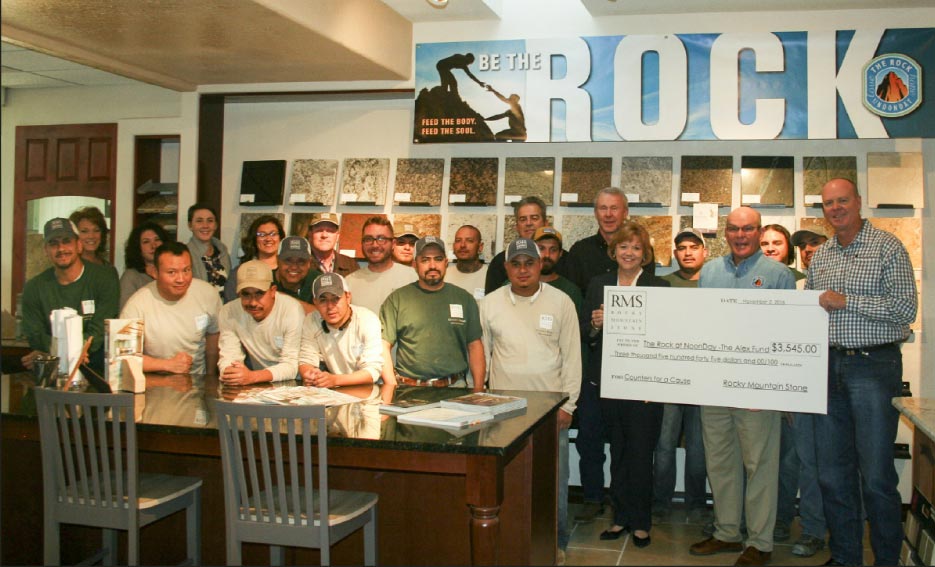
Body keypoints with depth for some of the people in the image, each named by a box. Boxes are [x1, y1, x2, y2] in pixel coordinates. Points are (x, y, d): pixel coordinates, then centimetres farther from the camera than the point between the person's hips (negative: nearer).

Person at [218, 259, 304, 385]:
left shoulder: (292, 310, -18)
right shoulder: (228, 313, -7)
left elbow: (292, 365, -20)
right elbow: (228, 357, -6)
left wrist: (252, 377, -34)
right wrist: (228, 373, -29)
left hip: (293, 385, -3)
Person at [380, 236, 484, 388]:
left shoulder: (464, 299, 12)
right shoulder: (397, 299, 6)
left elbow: (474, 346, 11)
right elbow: (383, 346, 2)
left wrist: (478, 389, 4)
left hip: (454, 387, 2)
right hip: (408, 388, -2)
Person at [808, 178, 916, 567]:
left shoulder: (886, 247, -3)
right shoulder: (819, 256, 14)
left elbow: (905, 308, -11)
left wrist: (846, 301, -14)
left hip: (873, 365, -5)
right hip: (828, 367, 6)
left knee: (876, 476, -3)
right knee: (832, 473, 9)